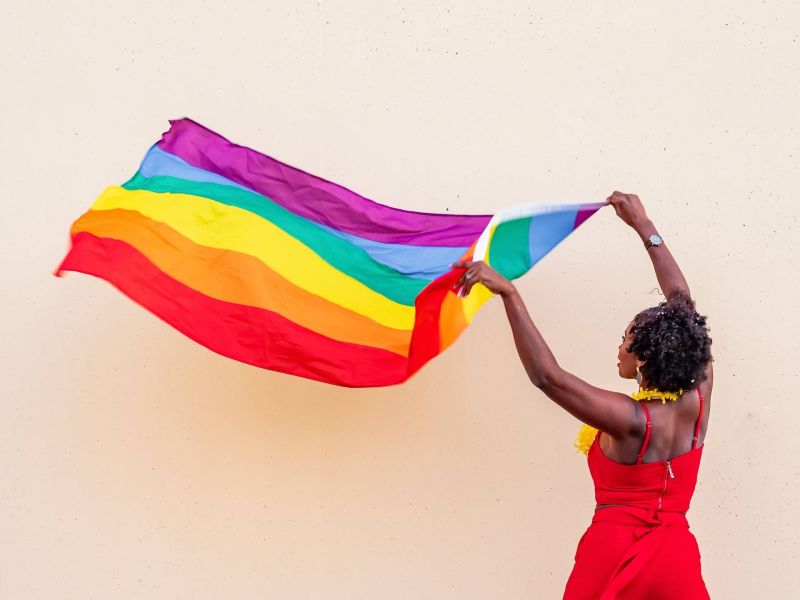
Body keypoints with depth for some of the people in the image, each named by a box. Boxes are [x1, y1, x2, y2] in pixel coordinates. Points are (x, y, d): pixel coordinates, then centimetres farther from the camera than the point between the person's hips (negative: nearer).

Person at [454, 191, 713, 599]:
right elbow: (684, 307, 5)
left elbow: (547, 375, -25)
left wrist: (508, 292, -27)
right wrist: (644, 226, 13)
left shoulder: (630, 420, -19)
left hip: (612, 557, -4)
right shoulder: (698, 399, -6)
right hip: (676, 562, 4)